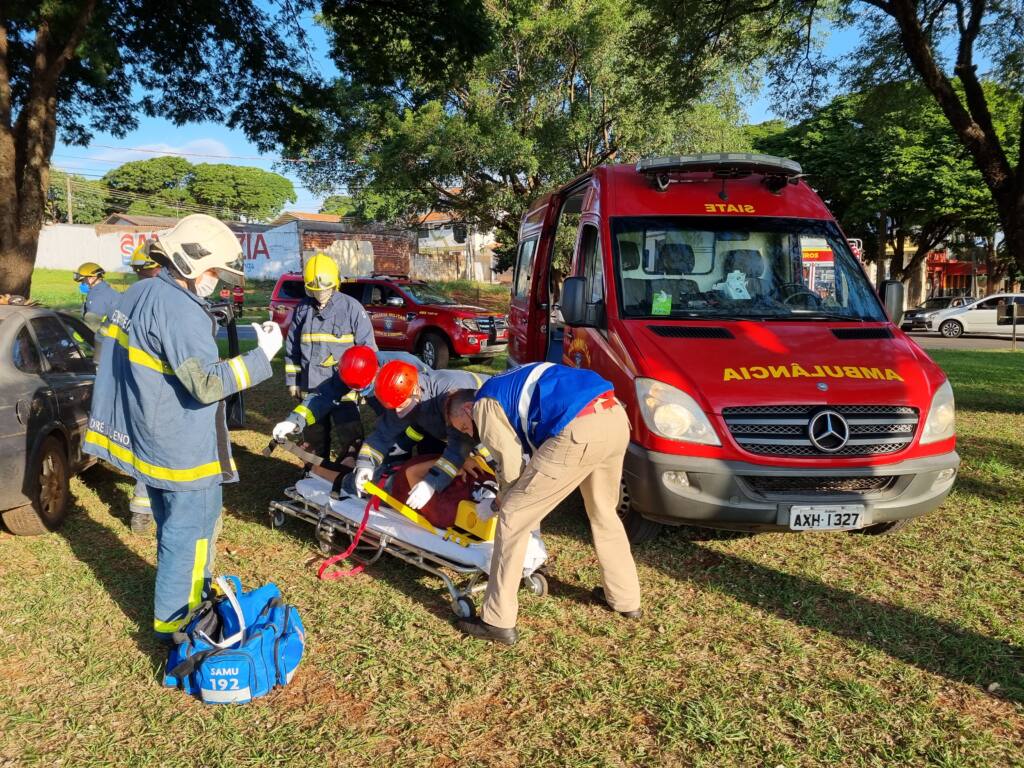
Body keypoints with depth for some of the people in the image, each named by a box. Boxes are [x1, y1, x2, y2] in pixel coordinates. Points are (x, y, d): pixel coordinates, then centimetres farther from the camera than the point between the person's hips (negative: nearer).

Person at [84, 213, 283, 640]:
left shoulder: (137, 294, 6)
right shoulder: (180, 310, -24)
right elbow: (208, 385, -28)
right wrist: (262, 355, -22)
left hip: (149, 439, 10)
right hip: (183, 448, -10)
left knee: (173, 527, 24)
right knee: (189, 534, 6)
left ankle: (182, 597, 41)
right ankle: (174, 622, 19)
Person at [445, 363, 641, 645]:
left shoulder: (484, 405, 9)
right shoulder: (508, 388, 35)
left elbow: (511, 465, 6)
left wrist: (498, 503, 25)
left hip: (580, 431, -9)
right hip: (615, 416, 9)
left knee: (513, 518, 4)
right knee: (604, 513, 30)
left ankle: (497, 622, 10)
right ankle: (625, 599, 43)